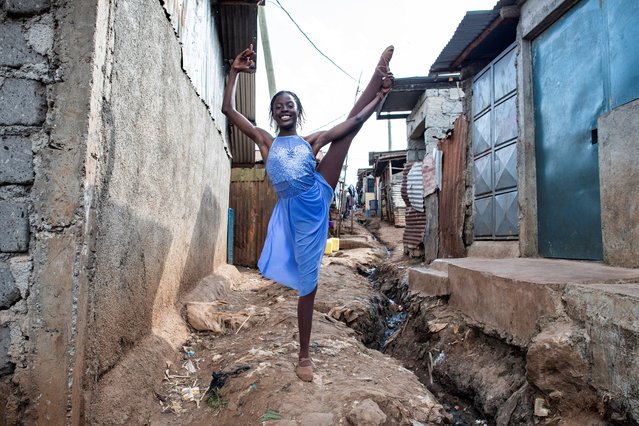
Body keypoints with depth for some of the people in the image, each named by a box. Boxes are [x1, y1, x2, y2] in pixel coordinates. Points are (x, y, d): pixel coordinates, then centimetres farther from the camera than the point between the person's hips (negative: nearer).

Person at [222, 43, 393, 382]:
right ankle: (304, 355, 19)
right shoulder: (265, 141, 14)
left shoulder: (312, 140, 15)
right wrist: (234, 71, 6)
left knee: (350, 128, -1)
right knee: (306, 284, 3)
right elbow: (228, 110, 8)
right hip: (295, 213, -1)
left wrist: (380, 97, 5)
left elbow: (354, 121, 9)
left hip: (318, 199, 2)